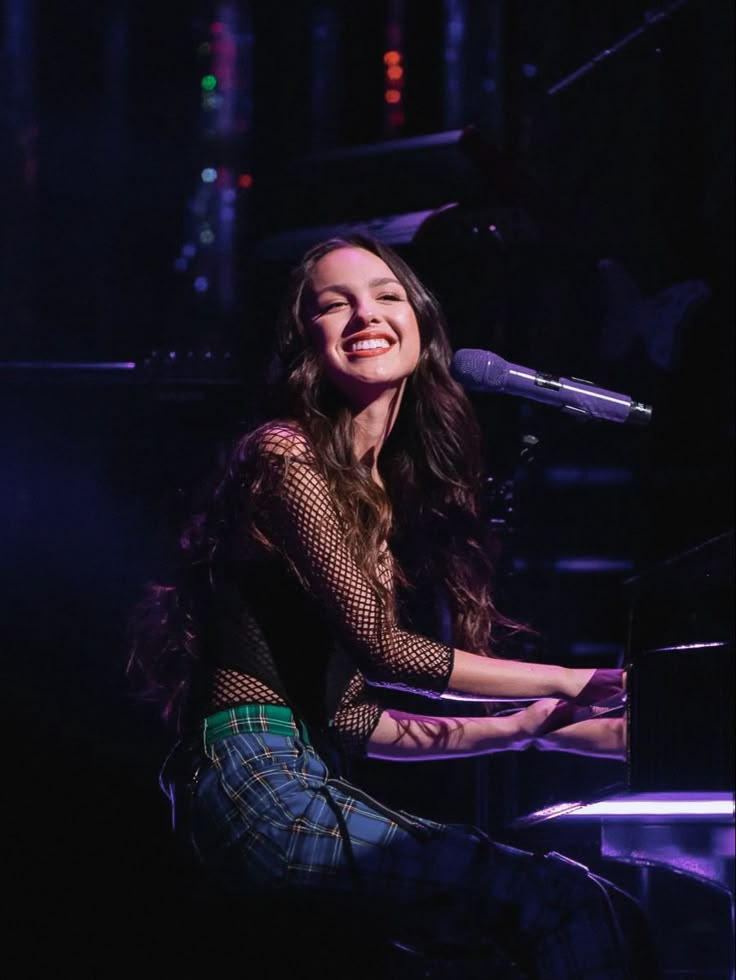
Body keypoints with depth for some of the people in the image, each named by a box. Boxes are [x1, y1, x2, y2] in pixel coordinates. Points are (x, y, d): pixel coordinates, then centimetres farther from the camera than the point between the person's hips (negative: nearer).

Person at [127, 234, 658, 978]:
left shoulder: (391, 488, 20)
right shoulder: (285, 456, -5)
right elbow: (378, 645, -11)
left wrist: (526, 728, 15)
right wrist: (568, 685, -5)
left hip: (315, 781, 8)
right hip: (256, 784, -8)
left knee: (607, 905, -7)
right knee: (560, 897, -23)